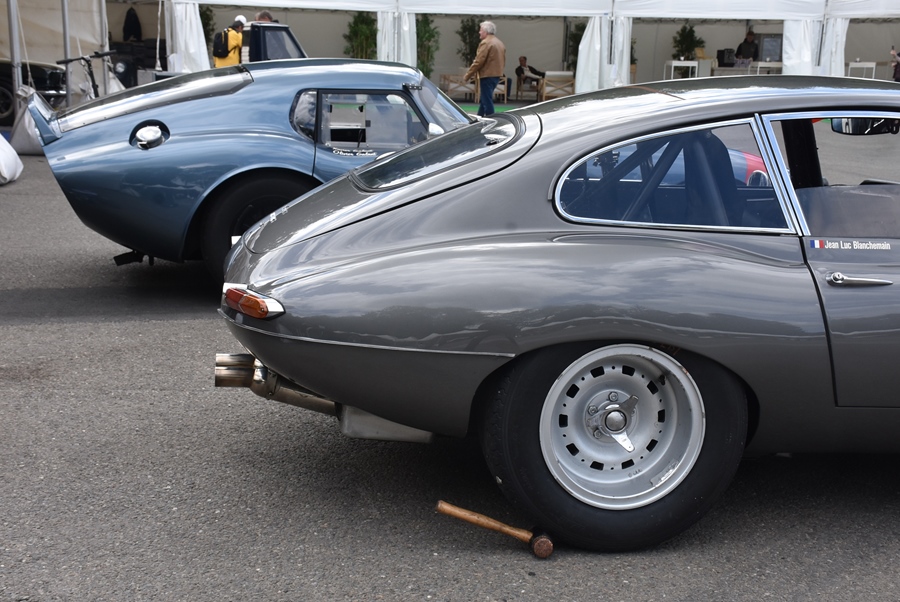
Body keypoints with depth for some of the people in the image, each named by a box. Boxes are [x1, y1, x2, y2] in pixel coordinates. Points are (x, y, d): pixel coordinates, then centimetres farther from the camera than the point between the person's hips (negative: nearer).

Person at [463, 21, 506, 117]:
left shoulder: (485, 43, -13)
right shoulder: (499, 43, 16)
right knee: (484, 99, 18)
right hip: (497, 75, 10)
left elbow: (478, 62, -17)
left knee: (487, 101, -6)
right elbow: (503, 62, 17)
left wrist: (467, 75, -10)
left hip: (487, 75, -10)